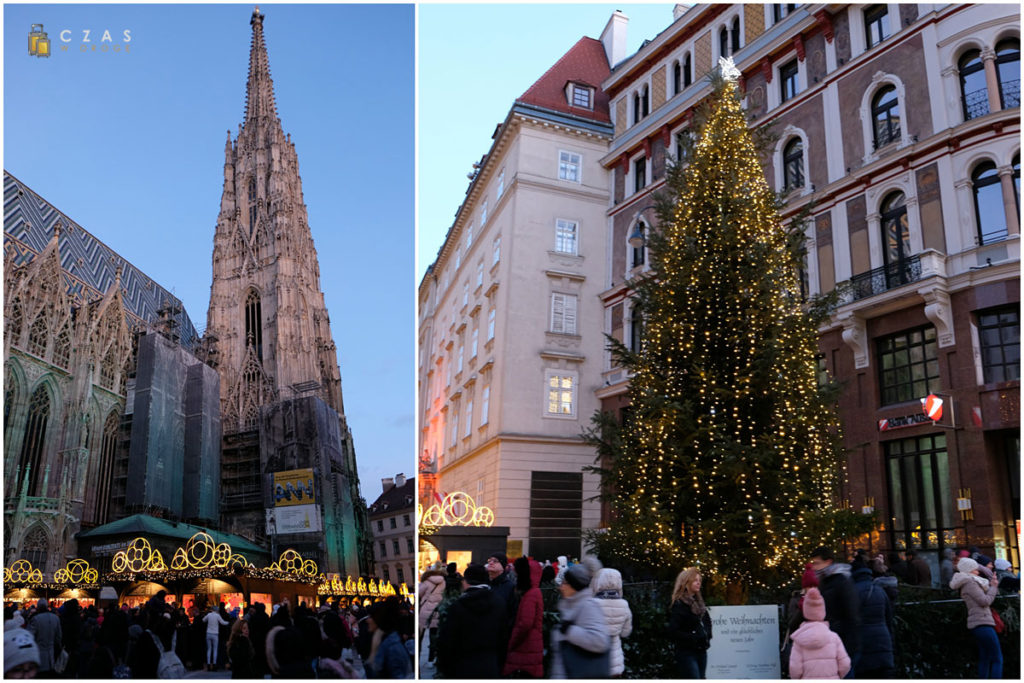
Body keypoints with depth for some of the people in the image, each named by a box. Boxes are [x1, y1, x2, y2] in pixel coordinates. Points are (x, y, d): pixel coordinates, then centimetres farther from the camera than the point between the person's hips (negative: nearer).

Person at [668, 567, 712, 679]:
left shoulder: (698, 602, 13)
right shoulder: (679, 605, -11)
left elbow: (707, 622, 26)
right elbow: (673, 632, -17)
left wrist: (707, 635, 7)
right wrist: (693, 638, -19)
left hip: (701, 652, 8)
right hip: (687, 653, -8)